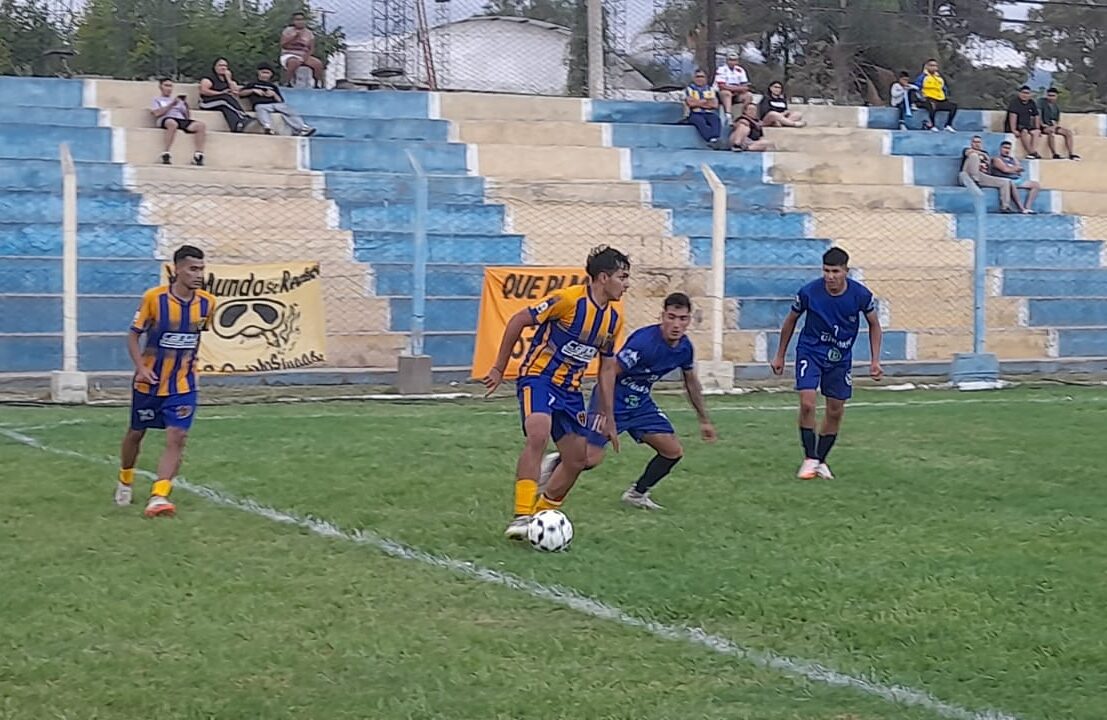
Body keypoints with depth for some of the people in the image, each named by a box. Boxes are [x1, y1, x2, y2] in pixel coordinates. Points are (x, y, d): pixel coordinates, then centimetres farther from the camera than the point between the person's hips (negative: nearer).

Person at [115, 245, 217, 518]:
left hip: (183, 385, 1)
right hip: (149, 382, -1)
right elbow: (133, 335, -7)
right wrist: (140, 367, -19)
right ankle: (125, 483, 40)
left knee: (176, 438, -15)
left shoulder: (207, 302, -6)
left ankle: (158, 498, -18)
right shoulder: (154, 297, -16)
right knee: (136, 433, 15)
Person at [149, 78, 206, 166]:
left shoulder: (178, 100, 32)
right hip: (166, 119, -5)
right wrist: (171, 105, -4)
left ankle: (198, 155, -30)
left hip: (181, 119, 5)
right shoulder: (157, 99, 21)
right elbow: (157, 113, 0)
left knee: (201, 124, -23)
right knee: (172, 123, -43)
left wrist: (186, 106, 5)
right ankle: (165, 154, -40)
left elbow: (187, 117, 23)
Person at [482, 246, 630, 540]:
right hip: (538, 377, -8)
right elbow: (517, 321, -12)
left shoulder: (613, 319, 5)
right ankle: (521, 517, -31)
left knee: (577, 459, 7)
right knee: (538, 435, -32)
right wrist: (499, 369, -8)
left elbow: (607, 368, 16)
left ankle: (540, 516, 25)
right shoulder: (569, 300, -17)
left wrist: (607, 416, 14)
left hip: (569, 389, 8)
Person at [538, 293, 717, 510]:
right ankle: (553, 464, 14)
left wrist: (704, 420, 21)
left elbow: (691, 383, 15)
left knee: (674, 451, 0)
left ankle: (637, 494, 18)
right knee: (591, 458, -17)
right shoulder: (644, 341, -27)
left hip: (640, 404, 7)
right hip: (613, 401, -7)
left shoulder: (685, 348, -4)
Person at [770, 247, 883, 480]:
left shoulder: (861, 295, -16)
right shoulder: (809, 292, -19)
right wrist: (780, 355, 6)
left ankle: (820, 461, 22)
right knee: (807, 404, -18)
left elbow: (874, 325, 3)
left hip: (840, 358, 2)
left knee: (836, 411, 5)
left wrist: (875, 361, -2)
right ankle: (809, 459, -5)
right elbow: (791, 320, 0)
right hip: (810, 353, -2)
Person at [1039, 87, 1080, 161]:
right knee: (1051, 130, -38)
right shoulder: (1041, 102, -3)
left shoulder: (1057, 106, 15)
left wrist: (1056, 125, -5)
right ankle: (1055, 154, -41)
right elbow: (1038, 115, -12)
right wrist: (1043, 124, -22)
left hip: (1054, 126, 7)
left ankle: (1070, 154, -15)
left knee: (1068, 132, -11)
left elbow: (1058, 120, 16)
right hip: (1043, 127, -7)